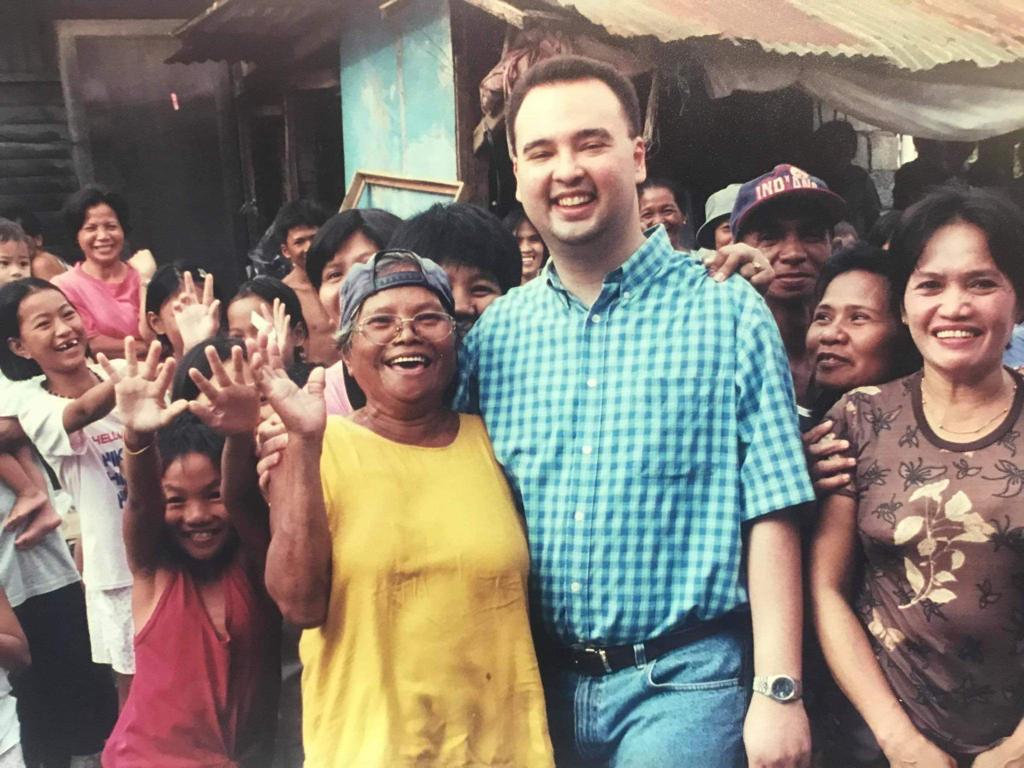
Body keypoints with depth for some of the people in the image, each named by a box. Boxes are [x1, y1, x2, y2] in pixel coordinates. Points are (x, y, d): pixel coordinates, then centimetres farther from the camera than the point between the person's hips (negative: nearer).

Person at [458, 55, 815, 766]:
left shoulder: (727, 314, -7)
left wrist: (779, 693, -11)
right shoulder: (495, 333, 2)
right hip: (539, 678, 4)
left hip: (683, 682, -3)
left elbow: (769, 513, -8)